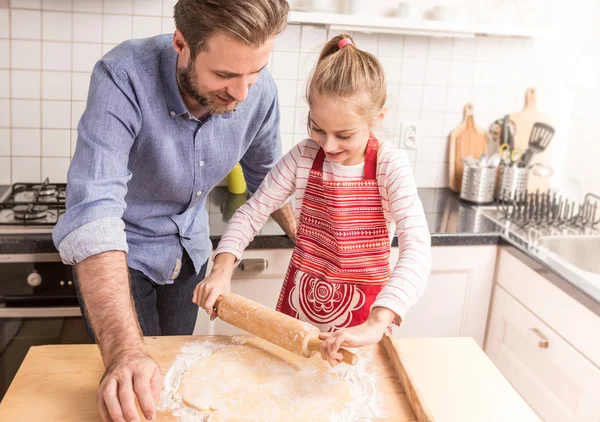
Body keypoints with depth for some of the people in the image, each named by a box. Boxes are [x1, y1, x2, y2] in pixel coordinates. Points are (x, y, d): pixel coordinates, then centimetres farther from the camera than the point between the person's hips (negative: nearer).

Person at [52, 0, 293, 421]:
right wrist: (124, 351, -51)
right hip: (122, 252, -4)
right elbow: (93, 213, -42)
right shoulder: (123, 77, -33)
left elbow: (266, 175, 2)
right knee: (132, 381, 4)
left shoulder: (260, 90, -19)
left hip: (190, 248, 4)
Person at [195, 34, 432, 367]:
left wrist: (376, 325, -42)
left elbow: (417, 248, -29)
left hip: (360, 318, -2)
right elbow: (252, 213, -3)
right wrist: (222, 269, -20)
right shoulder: (304, 157, -8)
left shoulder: (389, 165, -18)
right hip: (297, 306, 2)